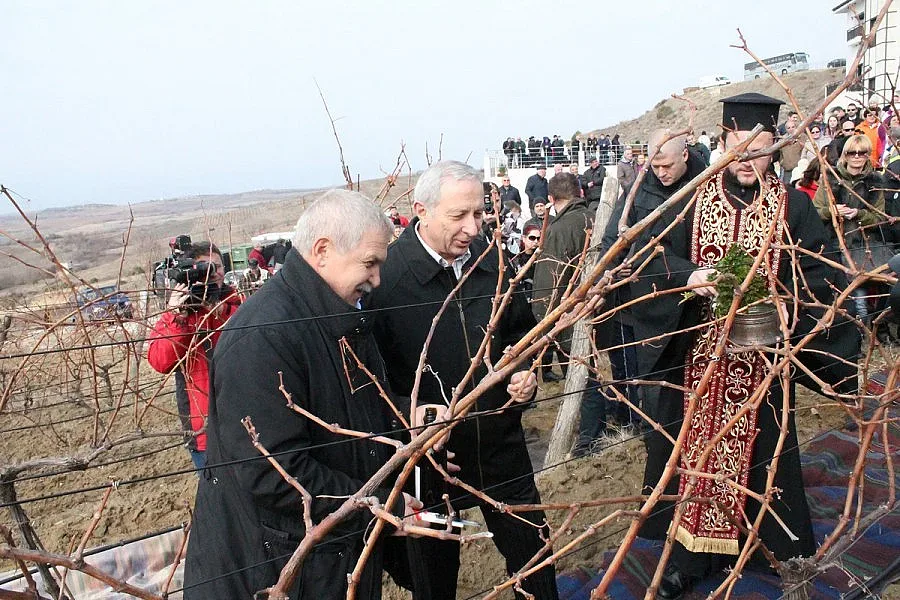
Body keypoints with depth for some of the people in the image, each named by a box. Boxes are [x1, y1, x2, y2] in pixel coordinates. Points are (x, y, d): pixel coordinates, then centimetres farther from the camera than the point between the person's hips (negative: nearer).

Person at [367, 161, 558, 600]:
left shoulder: (493, 260, -2)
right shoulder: (385, 275, -19)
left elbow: (522, 329, 14)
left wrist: (526, 368, -4)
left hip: (501, 444, 4)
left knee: (532, 554, 22)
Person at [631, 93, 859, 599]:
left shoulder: (793, 207, 0)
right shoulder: (695, 199, 1)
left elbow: (815, 281, -4)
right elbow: (651, 252, -6)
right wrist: (688, 274, -24)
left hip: (761, 361, 0)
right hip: (697, 358, 1)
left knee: (754, 450, 11)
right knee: (696, 449, 8)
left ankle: (761, 541, 33)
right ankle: (692, 551, 23)